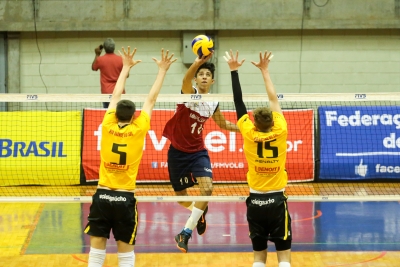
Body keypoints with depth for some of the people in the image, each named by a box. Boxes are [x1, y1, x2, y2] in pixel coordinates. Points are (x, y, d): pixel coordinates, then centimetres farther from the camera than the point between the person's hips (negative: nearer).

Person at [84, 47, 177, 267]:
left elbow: (116, 96, 15)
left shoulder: (107, 127, 0)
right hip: (125, 198, -1)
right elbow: (151, 100, 8)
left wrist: (126, 67, 26)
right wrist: (162, 70, 19)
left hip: (102, 196, 2)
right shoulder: (138, 130, -3)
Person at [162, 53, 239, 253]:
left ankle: (185, 233, -9)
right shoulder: (190, 94, -14)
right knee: (180, 196, 8)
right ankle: (198, 212, 44)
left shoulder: (213, 104, 0)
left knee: (207, 188, -20)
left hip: (198, 151, 3)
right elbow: (185, 80, -41)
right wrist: (197, 63, -61)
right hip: (177, 151, -2)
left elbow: (223, 124, 21)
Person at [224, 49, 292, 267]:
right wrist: (265, 70, 12)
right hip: (277, 200, -1)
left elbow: (239, 103, -2)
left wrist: (234, 71, 5)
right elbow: (274, 100, 2)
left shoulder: (249, 135, -8)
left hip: (256, 201, 1)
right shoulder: (280, 133, -7)